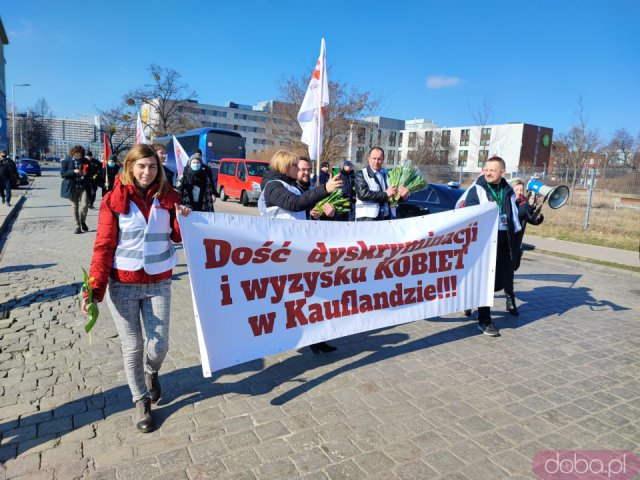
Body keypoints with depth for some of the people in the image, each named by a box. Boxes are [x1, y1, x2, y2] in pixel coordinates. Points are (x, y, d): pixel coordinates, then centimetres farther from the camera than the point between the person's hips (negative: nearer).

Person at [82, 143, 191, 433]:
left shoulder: (168, 197, 0)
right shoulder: (114, 199, -6)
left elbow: (177, 237, 7)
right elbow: (104, 246, -7)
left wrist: (183, 219, -15)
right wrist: (94, 288, -14)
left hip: (159, 284, 2)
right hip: (122, 284, -1)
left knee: (159, 345, 4)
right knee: (132, 346, 8)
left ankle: (151, 372, 40)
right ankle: (141, 401, 29)